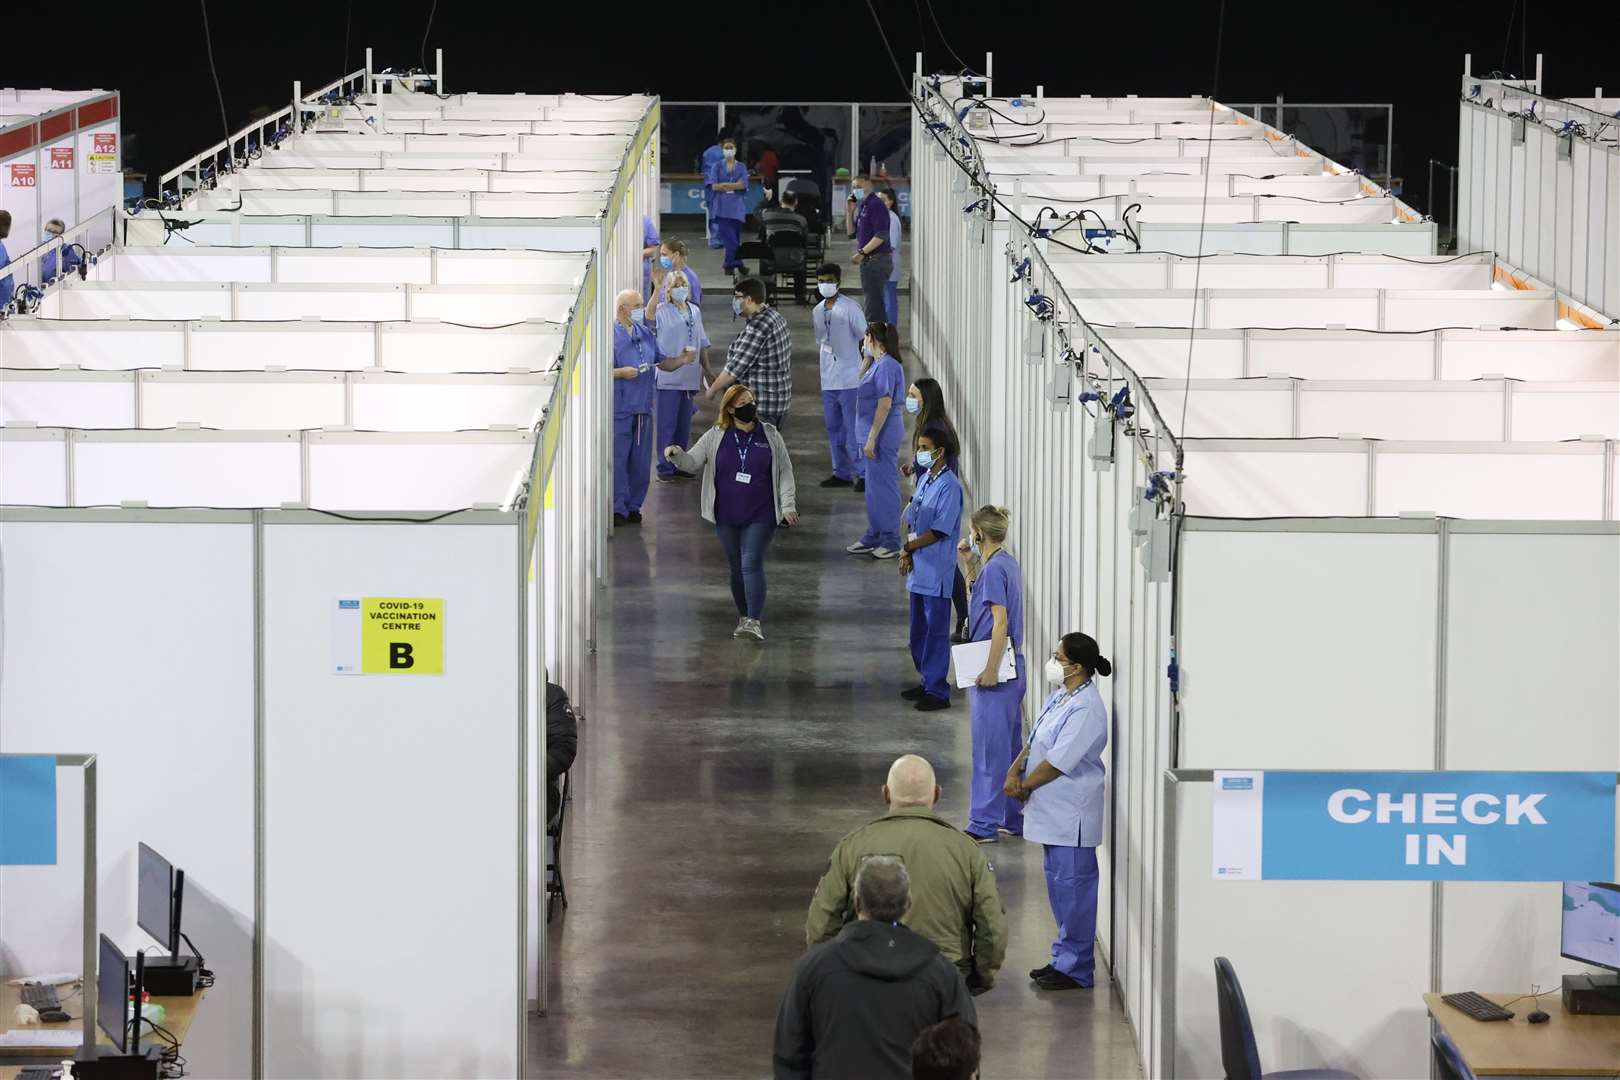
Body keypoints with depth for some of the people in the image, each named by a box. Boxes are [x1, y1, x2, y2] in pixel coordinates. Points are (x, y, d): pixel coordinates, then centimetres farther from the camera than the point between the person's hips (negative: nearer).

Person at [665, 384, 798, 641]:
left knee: (752, 564, -14)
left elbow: (785, 471, 5)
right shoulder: (716, 437, 3)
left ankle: (754, 621, -20)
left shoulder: (770, 435, 1)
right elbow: (693, 462, 3)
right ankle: (744, 617, 23)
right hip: (726, 516, 2)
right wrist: (676, 454, -19)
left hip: (760, 516, -2)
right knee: (736, 567, 10)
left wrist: (788, 504, -4)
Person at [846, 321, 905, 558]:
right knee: (873, 486, 17)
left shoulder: (886, 366, -20)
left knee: (883, 485, -3)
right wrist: (867, 358, 17)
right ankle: (874, 536, 27)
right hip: (871, 434, 11)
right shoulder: (877, 363, 11)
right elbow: (861, 380, 31)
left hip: (883, 434, -11)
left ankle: (891, 541, 3)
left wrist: (872, 439, -24)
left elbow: (885, 404, -24)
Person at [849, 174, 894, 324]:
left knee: (873, 301, -12)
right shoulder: (864, 206, 18)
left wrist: (862, 252, -22)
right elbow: (853, 233, 21)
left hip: (876, 260, -10)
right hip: (869, 261, 10)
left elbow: (881, 235, -21)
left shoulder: (876, 205, -12)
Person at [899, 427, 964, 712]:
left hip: (936, 571, -9)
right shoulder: (924, 479, 10)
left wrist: (908, 547, -11)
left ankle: (938, 692, 1)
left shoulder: (949, 486, -16)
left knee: (936, 630, -4)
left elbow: (939, 531, -19)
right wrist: (907, 552, -3)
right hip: (918, 569, 9)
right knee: (919, 630, 16)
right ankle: (927, 681, 29)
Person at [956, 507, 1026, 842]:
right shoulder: (1008, 563, 12)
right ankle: (1013, 818, 21)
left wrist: (990, 670, -22)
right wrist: (968, 563, 15)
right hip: (1012, 668, 10)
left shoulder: (994, 568, -17)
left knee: (989, 747, -4)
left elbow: (1000, 621, -22)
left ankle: (983, 824, -1)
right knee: (1009, 746, 14)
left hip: (994, 672, -10)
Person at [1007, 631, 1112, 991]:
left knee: (1073, 886, -4)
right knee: (1058, 882, 17)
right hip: (1053, 811, 10)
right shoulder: (1060, 697, 10)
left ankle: (1076, 970, 2)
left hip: (1072, 814, -10)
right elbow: (1035, 742, 14)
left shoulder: (1086, 709, -20)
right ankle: (1064, 958, 28)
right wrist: (1015, 771, -2)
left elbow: (1058, 761, -21)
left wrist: (1024, 786, -10)